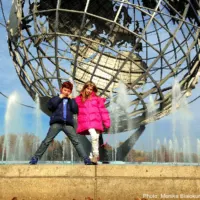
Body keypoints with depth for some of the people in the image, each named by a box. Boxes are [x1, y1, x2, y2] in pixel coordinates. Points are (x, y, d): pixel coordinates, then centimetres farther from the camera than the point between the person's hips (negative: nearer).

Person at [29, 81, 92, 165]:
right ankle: (35, 158, 0)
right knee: (47, 141, -6)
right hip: (56, 123, -1)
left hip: (68, 124, 1)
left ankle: (86, 159, -9)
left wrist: (70, 99, 5)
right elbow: (50, 106, -3)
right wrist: (60, 97, 2)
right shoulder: (56, 98, 17)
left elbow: (76, 110, 4)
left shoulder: (71, 100, 21)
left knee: (76, 142, -7)